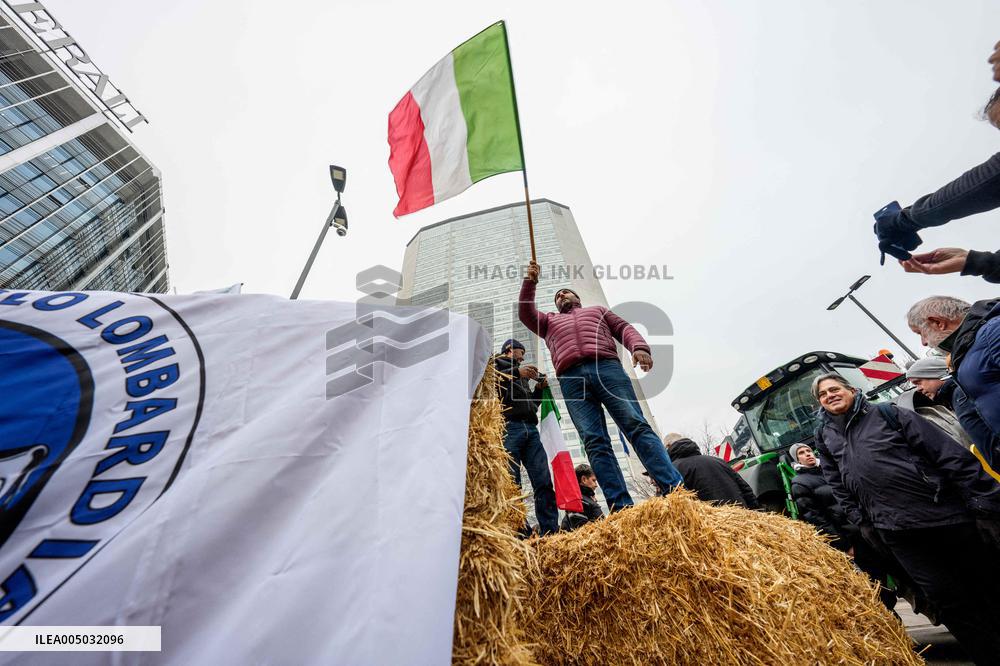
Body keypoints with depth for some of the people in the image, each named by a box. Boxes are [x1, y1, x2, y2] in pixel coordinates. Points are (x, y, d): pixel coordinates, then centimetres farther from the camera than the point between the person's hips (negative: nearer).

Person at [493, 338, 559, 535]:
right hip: (508, 427, -6)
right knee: (512, 484, -11)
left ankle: (550, 530, -4)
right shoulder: (496, 363, 17)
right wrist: (516, 373, -10)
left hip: (530, 429, 6)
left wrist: (539, 389, 17)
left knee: (544, 482, -4)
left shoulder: (523, 375, 34)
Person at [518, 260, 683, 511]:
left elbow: (624, 328, 18)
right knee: (595, 442, -13)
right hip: (571, 379, 1)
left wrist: (639, 347, -3)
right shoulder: (549, 320, 37)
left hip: (607, 367, 0)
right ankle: (621, 507, -17)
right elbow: (525, 313, 24)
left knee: (637, 426, -14)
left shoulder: (598, 310, 33)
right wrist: (530, 282, 16)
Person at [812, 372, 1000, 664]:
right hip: (896, 533, 2)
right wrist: (862, 523, 5)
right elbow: (839, 486, 10)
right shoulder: (825, 436, 6)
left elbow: (949, 453, -3)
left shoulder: (886, 413, -2)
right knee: (948, 599, 3)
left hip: (948, 514, -1)